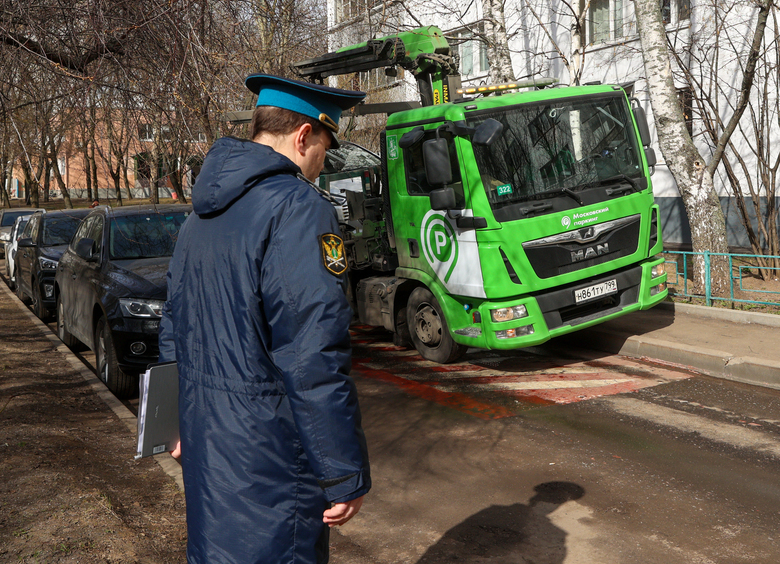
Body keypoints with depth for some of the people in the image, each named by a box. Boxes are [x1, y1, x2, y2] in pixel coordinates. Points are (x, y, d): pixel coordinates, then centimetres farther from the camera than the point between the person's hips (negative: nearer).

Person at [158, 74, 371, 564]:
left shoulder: (200, 216, 12)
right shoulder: (298, 209, -18)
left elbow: (174, 328, 20)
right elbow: (315, 359, -23)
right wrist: (347, 476, -17)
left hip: (204, 437, 9)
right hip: (268, 448, -9)